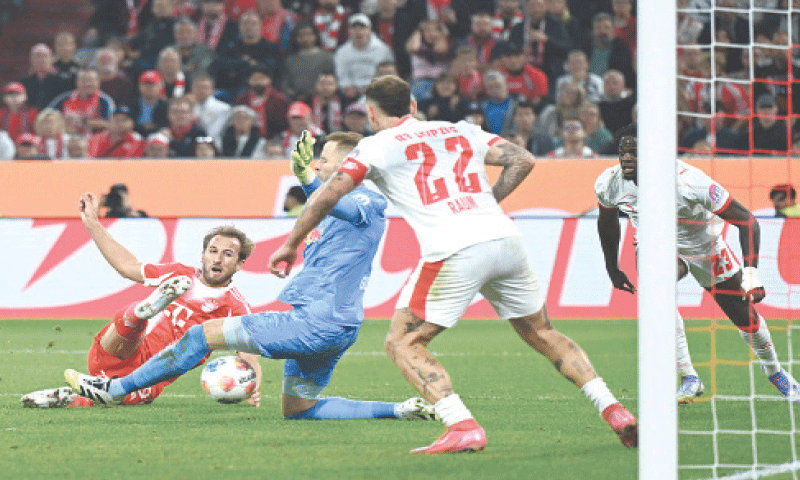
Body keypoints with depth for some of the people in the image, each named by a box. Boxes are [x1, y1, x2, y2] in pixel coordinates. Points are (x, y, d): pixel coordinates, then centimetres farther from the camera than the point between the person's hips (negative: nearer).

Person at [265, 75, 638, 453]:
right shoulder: (461, 131, 24)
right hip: (504, 238, 5)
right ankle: (613, 411, 11)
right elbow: (522, 160, 20)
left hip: (455, 252, -5)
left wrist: (290, 245, 18)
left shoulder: (377, 146, 11)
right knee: (542, 334, 22)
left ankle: (463, 428, -11)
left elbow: (327, 197, 7)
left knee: (402, 344, 6)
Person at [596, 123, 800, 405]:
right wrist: (613, 270, 14)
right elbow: (607, 223, 4)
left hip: (704, 248, -2)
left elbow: (746, 221, -28)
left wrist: (751, 272, -36)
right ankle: (689, 378, -20)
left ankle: (774, 371, 44)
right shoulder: (609, 184, -21)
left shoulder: (688, 183, -36)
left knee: (745, 318, 12)